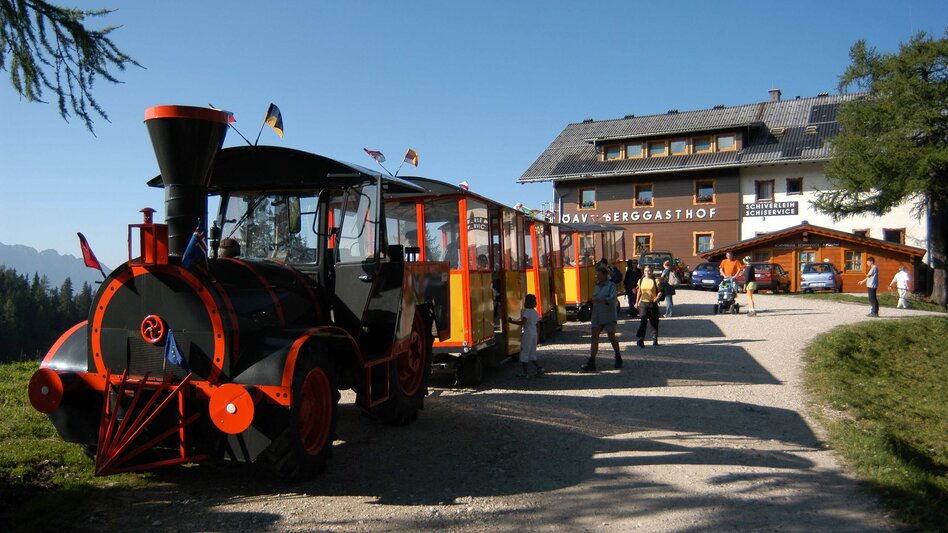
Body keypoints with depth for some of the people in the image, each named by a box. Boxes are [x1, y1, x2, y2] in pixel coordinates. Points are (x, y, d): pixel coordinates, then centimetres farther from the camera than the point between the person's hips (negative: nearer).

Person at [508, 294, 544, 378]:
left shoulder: (526, 312, -13)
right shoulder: (535, 312, 12)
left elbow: (523, 322, -25)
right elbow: (538, 326, 15)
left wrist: (511, 321, -19)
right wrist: (538, 337, 22)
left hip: (527, 334, -8)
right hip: (534, 334, 8)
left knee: (524, 353, 0)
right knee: (532, 354, 16)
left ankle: (525, 373, 3)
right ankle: (539, 368, 3)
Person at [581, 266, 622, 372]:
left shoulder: (611, 285, -8)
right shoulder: (597, 286, 13)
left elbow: (612, 298, -24)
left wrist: (599, 300, -38)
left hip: (608, 316, -5)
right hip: (597, 316, 6)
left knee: (612, 338, 7)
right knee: (594, 337, -4)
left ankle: (618, 359, 30)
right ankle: (591, 363, -8)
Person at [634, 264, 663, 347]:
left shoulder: (656, 281, -3)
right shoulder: (641, 281, 7)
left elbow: (660, 292, 0)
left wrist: (657, 298, -18)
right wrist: (637, 302, 18)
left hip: (652, 303, -1)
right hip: (643, 303, 1)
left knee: (654, 322, 8)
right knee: (643, 321, -10)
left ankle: (655, 338, 22)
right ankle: (641, 339, -17)